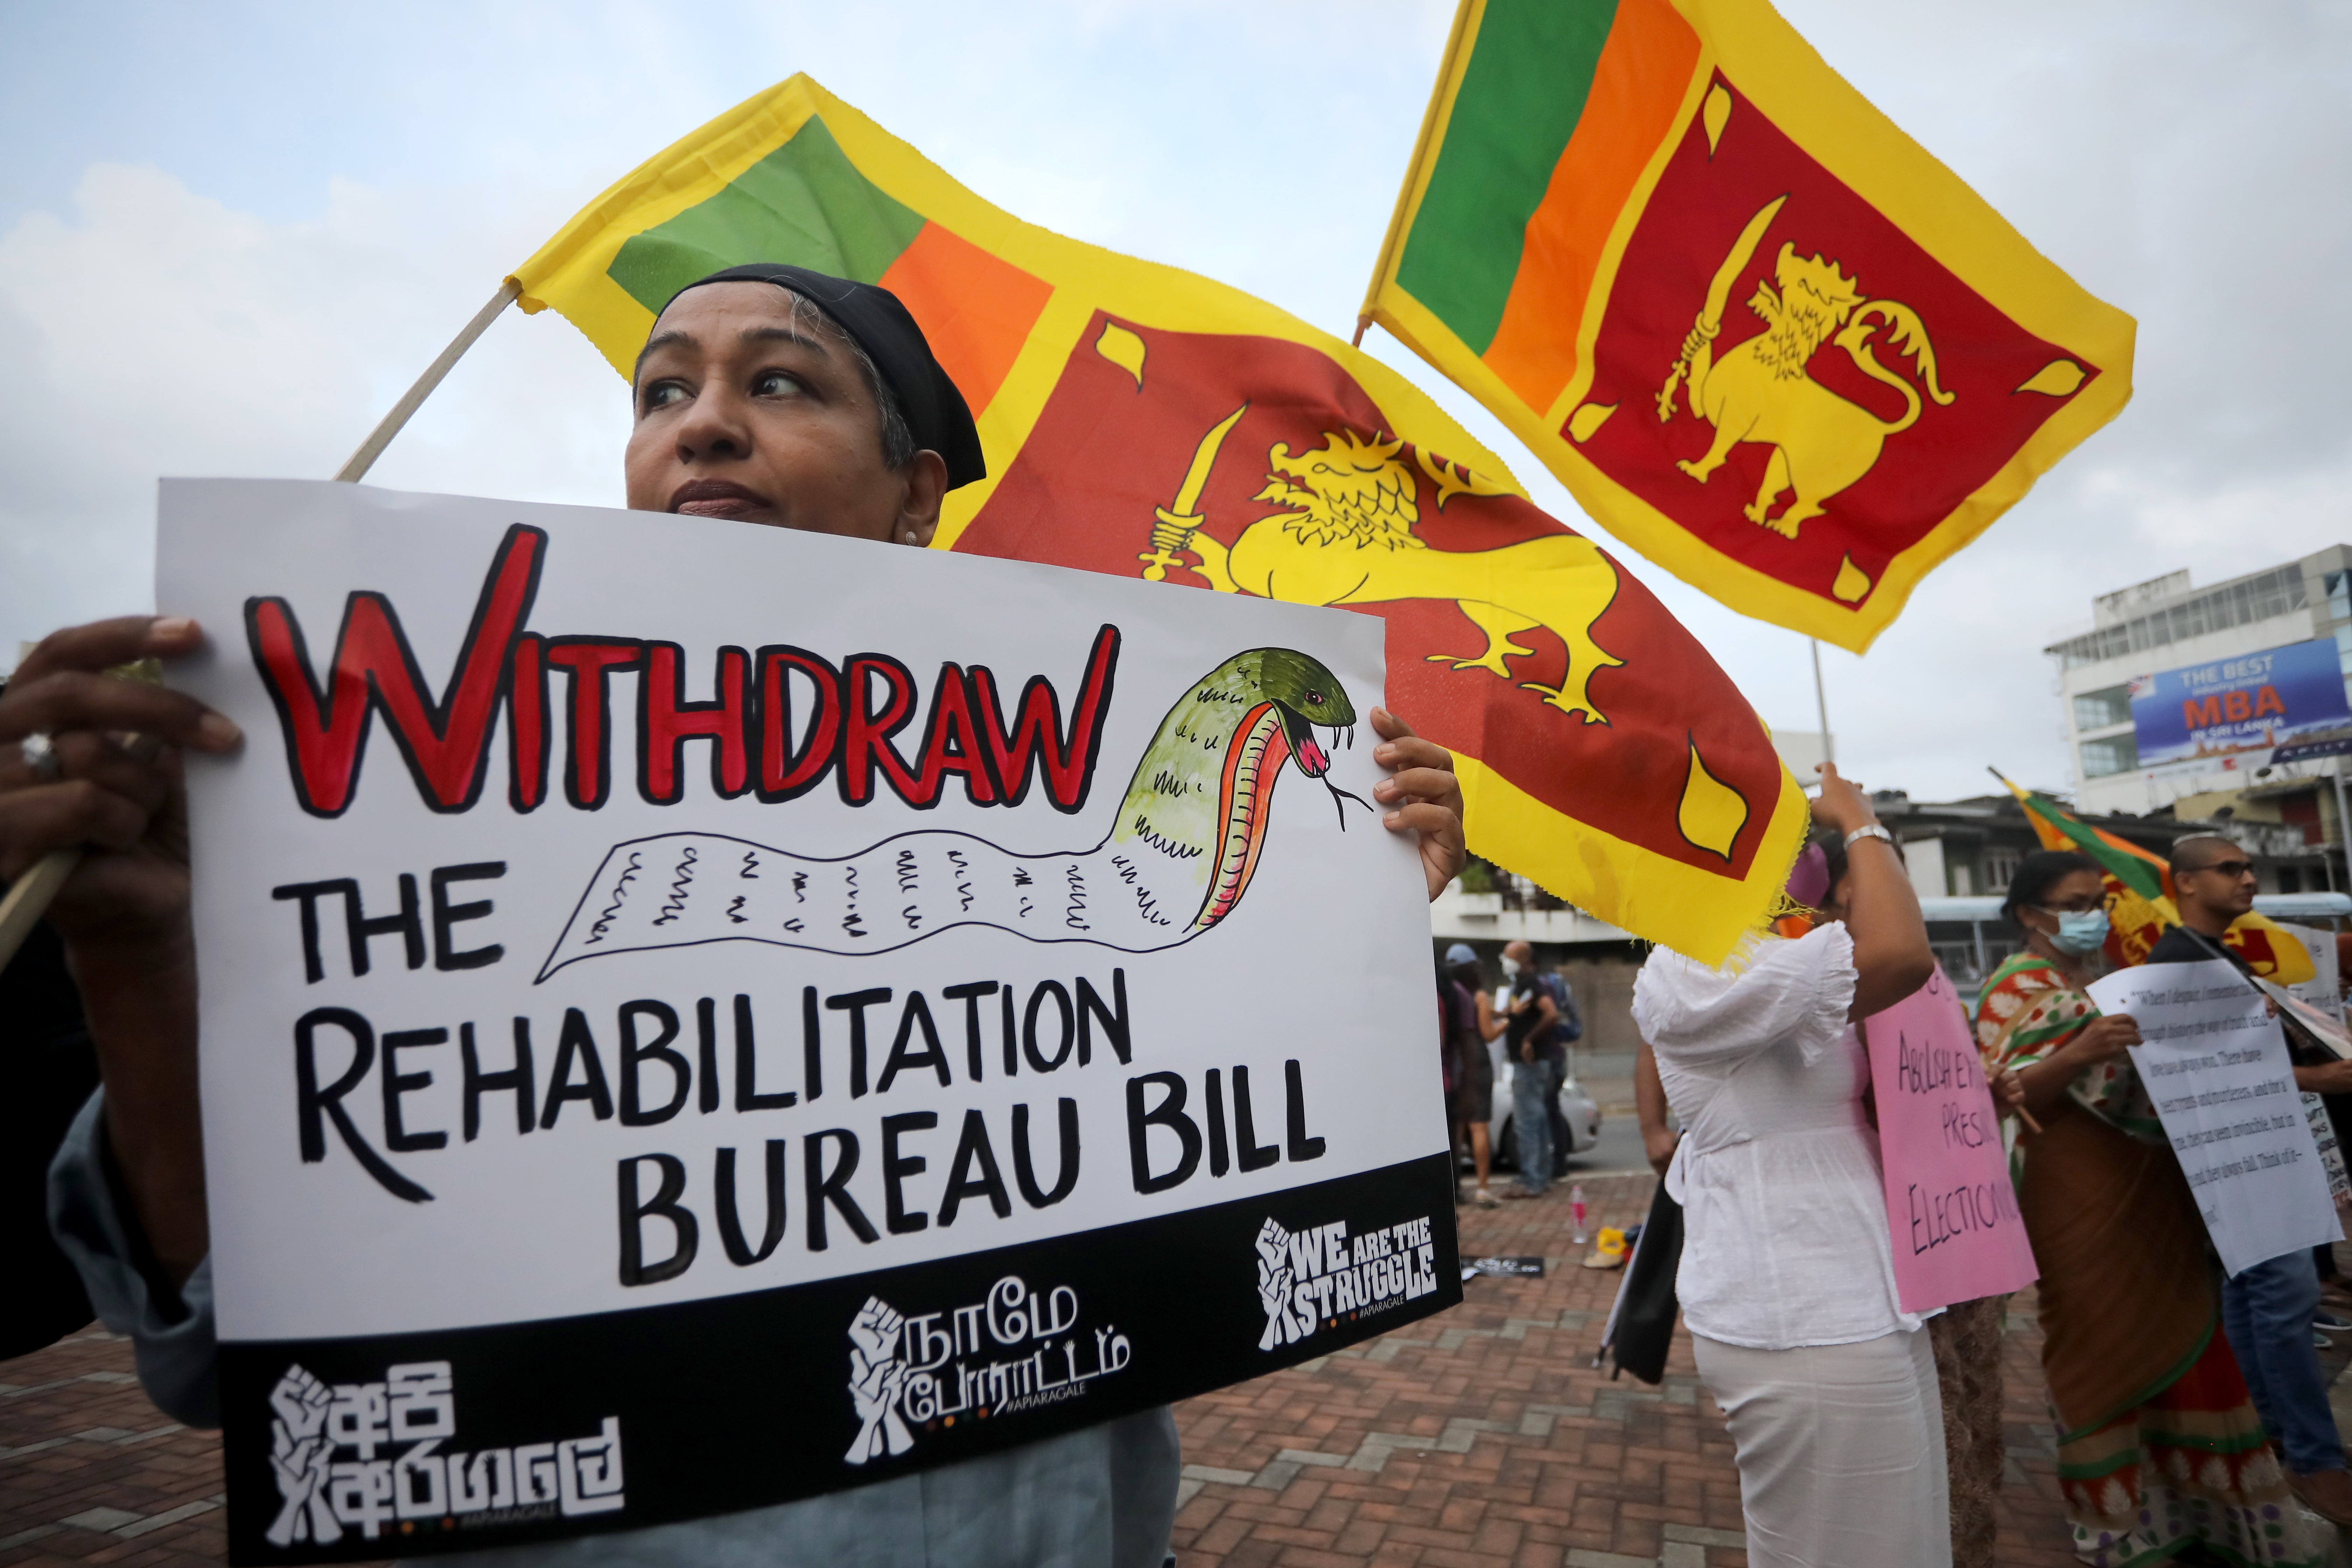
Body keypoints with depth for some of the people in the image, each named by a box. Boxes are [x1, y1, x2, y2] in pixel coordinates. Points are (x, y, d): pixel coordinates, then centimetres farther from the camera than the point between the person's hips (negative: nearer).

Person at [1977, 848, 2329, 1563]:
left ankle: (2185, 1502, 24)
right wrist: (2080, 1052, -31)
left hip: (2156, 1187, 7)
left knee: (2182, 1338, 10)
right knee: (2103, 1347, 1)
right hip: (2081, 1200, -7)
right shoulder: (2015, 988, -9)